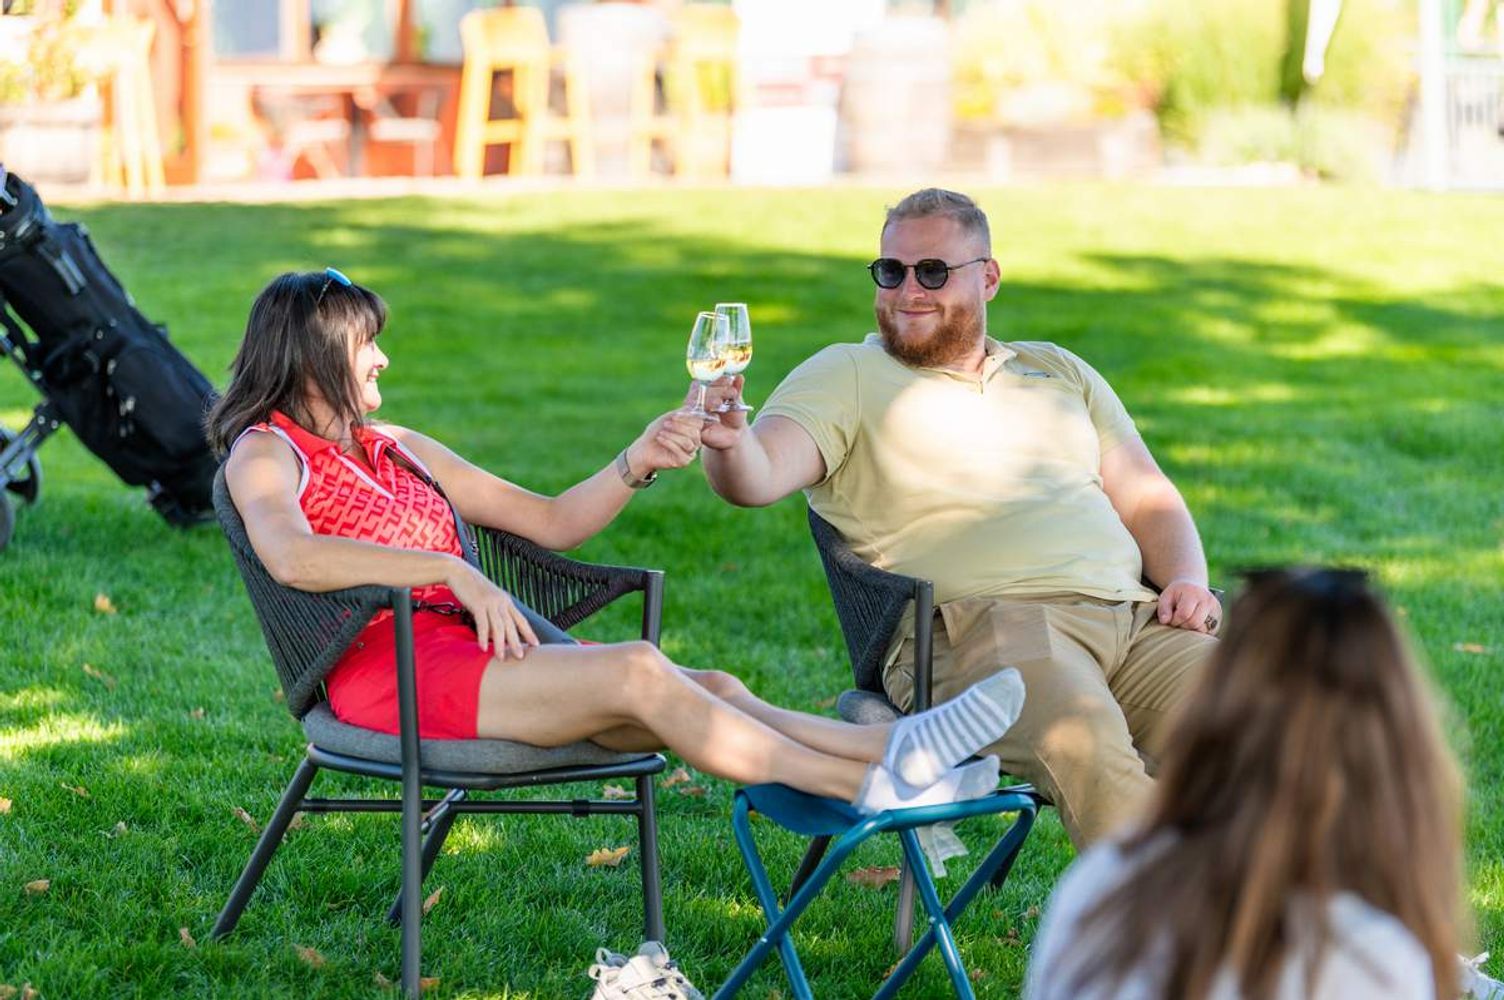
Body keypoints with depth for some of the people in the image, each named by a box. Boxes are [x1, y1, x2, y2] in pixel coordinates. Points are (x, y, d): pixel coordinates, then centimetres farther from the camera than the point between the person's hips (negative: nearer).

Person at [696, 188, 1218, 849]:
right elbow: (760, 479, -5)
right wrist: (729, 444, -30)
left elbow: (1147, 499, 25)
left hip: (1133, 616, 5)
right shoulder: (845, 375, 13)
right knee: (1085, 744, -36)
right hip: (976, 623, -5)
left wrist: (1187, 579, 4)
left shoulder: (1058, 371, 28)